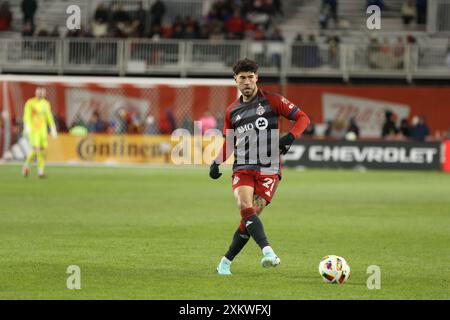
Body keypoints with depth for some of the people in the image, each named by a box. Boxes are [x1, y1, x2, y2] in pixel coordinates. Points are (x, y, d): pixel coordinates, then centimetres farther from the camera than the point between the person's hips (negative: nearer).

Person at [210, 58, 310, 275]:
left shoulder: (272, 101, 2)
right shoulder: (232, 111, 15)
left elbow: (302, 118, 3)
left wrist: (290, 137, -15)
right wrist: (217, 162, 12)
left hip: (268, 170, -3)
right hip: (242, 168, 3)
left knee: (250, 216, -6)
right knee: (246, 207, -24)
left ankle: (226, 262, 7)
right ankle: (268, 252, -37)